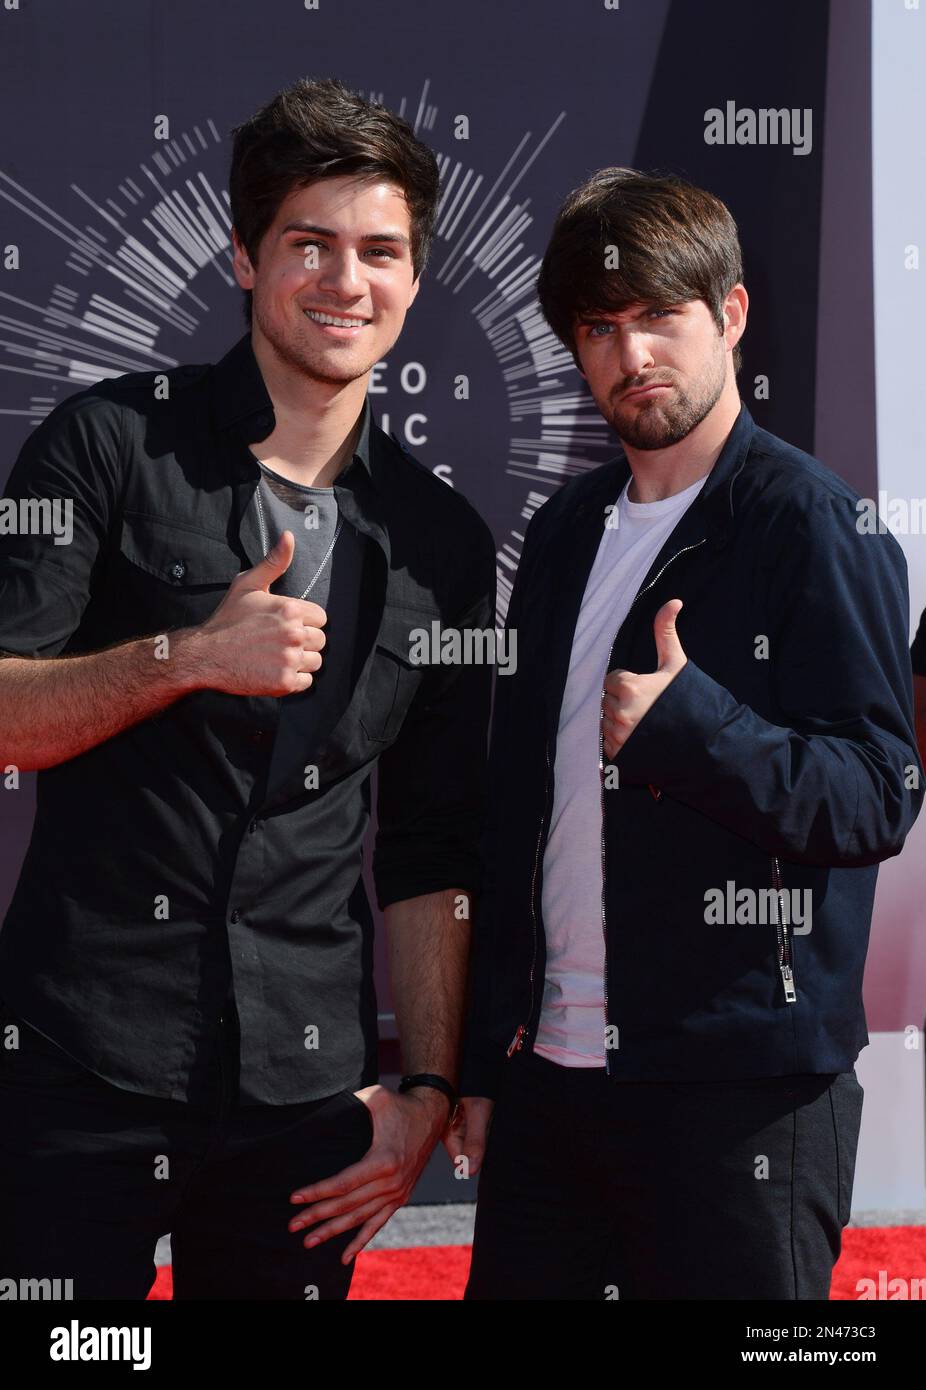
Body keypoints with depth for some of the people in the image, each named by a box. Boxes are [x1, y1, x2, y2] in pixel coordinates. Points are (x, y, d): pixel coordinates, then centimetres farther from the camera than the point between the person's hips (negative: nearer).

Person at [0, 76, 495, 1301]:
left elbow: (434, 850, 13)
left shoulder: (442, 542, 10)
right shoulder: (113, 444, 0)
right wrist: (187, 656, -17)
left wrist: (429, 1085, 5)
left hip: (304, 1088, 3)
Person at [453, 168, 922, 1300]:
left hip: (739, 1087, -6)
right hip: (549, 1070, 6)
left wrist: (690, 724, -26)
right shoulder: (566, 533, 15)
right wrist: (485, 1060, 15)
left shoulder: (816, 525, -6)